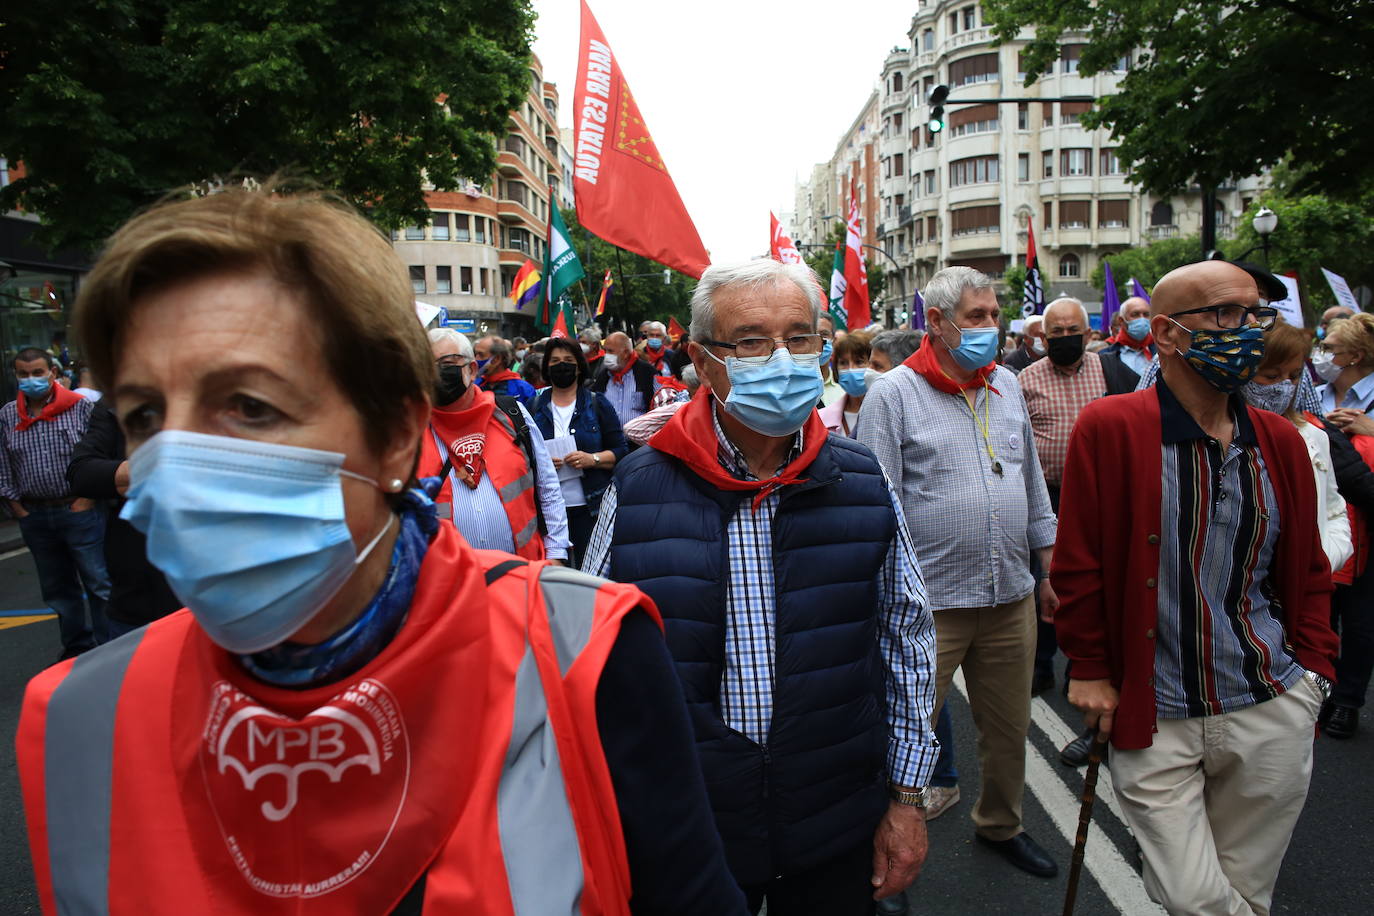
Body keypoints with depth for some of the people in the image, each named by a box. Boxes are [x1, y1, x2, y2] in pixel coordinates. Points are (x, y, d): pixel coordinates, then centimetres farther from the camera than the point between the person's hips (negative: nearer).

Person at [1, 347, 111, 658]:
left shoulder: (81, 407, -5)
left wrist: (88, 497, -9)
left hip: (79, 510, -4)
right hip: (34, 517, 4)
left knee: (99, 584, -1)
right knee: (57, 588, 15)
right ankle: (77, 646, 28)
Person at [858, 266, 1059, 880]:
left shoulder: (1007, 385, 10)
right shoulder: (894, 393, -8)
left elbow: (1032, 482, 17)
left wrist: (1050, 567, 15)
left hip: (1012, 597, 6)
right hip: (929, 603, -6)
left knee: (1009, 728, 19)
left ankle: (1000, 824, 42)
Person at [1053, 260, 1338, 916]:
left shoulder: (1280, 441, 7)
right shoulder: (1109, 427, -10)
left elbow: (1308, 571, 16)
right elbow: (1078, 564, -6)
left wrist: (1312, 668, 7)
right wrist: (1090, 669, -3)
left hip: (1273, 714, 5)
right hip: (1153, 720, -4)